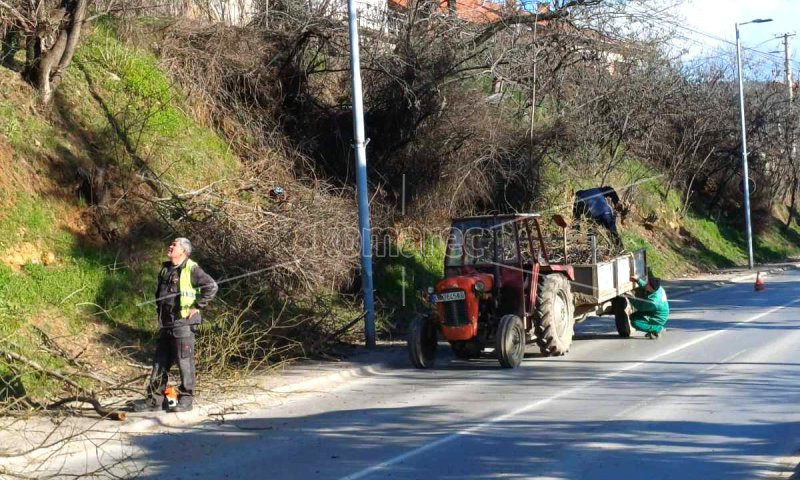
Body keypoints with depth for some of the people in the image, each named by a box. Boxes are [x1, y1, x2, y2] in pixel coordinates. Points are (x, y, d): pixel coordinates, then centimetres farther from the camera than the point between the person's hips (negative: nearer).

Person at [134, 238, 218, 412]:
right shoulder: (165, 269, 15)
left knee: (184, 362, -2)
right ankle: (154, 399, 15)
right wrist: (159, 311, 20)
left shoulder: (191, 269, -9)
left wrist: (197, 306, -14)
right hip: (166, 324, 8)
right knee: (160, 362, 9)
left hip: (183, 323, -8)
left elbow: (212, 286, -16)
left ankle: (186, 399, 7)